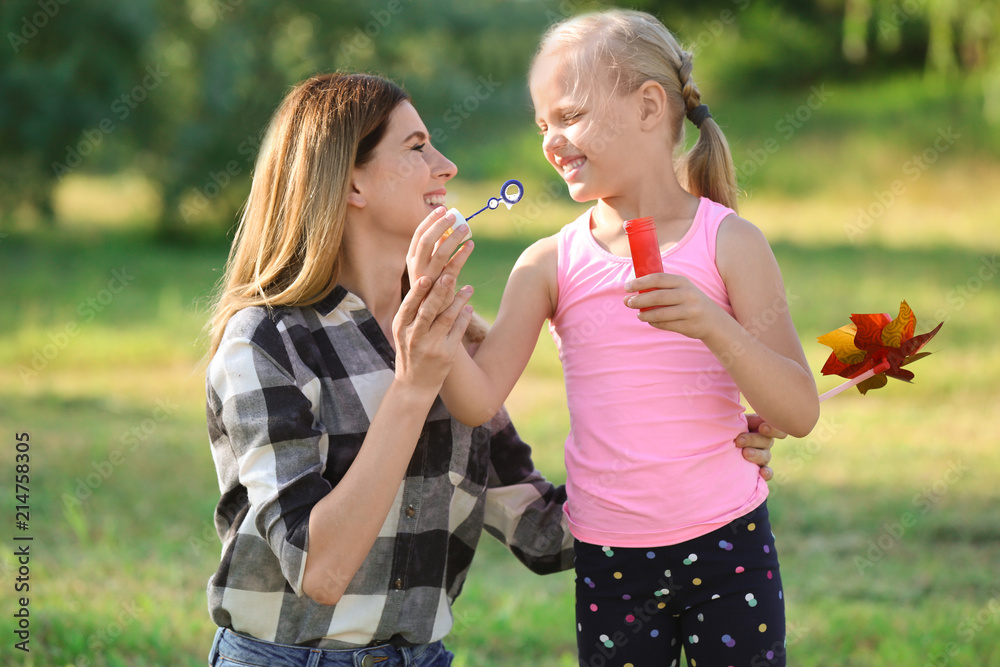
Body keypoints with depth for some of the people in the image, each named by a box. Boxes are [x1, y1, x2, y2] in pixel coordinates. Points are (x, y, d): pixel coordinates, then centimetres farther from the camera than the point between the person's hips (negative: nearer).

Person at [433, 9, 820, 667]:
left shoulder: (727, 242, -4)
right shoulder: (550, 265, 1)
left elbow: (800, 412, -10)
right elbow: (479, 400, -7)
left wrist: (713, 324, -25)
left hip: (726, 544, -2)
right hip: (607, 559, 2)